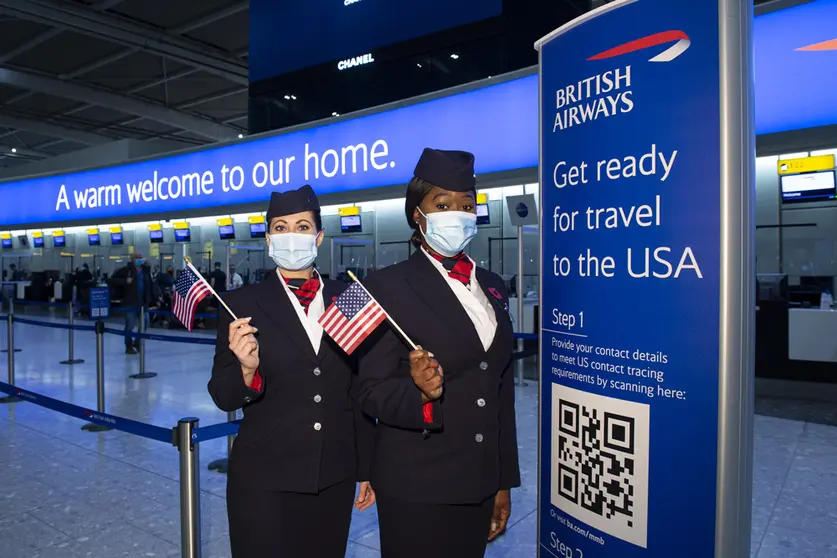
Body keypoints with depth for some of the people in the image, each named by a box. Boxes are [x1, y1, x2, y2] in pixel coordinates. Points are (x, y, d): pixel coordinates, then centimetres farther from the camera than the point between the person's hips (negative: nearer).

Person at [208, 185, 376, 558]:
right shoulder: (241, 303, -6)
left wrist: (366, 468, 8)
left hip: (334, 478, 3)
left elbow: (360, 390, 6)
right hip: (265, 480, -2)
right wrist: (247, 369, -26)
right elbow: (223, 397, -5)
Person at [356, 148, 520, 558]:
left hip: (479, 484, 5)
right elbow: (371, 392, -11)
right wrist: (422, 393, -31)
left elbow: (502, 391, 11)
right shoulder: (389, 286, -10)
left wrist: (504, 480, 11)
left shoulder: (492, 287, 7)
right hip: (417, 488, -5)